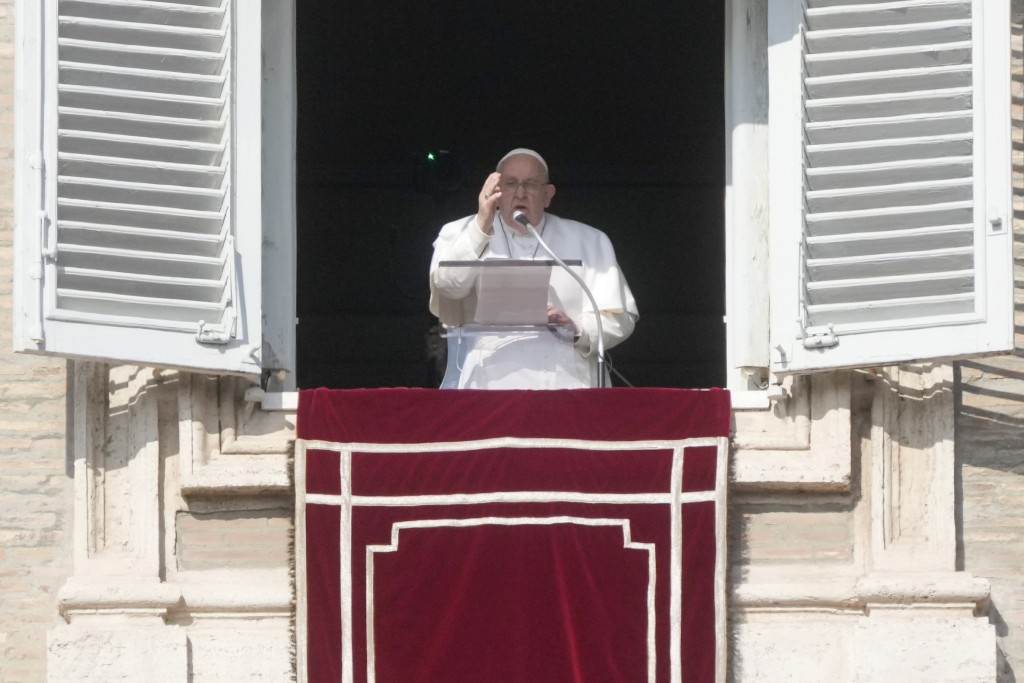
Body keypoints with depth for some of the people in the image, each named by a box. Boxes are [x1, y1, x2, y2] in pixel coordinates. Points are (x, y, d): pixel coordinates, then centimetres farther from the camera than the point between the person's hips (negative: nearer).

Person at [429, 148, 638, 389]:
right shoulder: (461, 234, 16)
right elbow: (447, 285, -4)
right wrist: (481, 227, -14)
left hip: (565, 382, 1)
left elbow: (620, 319, 12)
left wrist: (576, 329, -7)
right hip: (488, 384, -1)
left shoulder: (590, 242, 17)